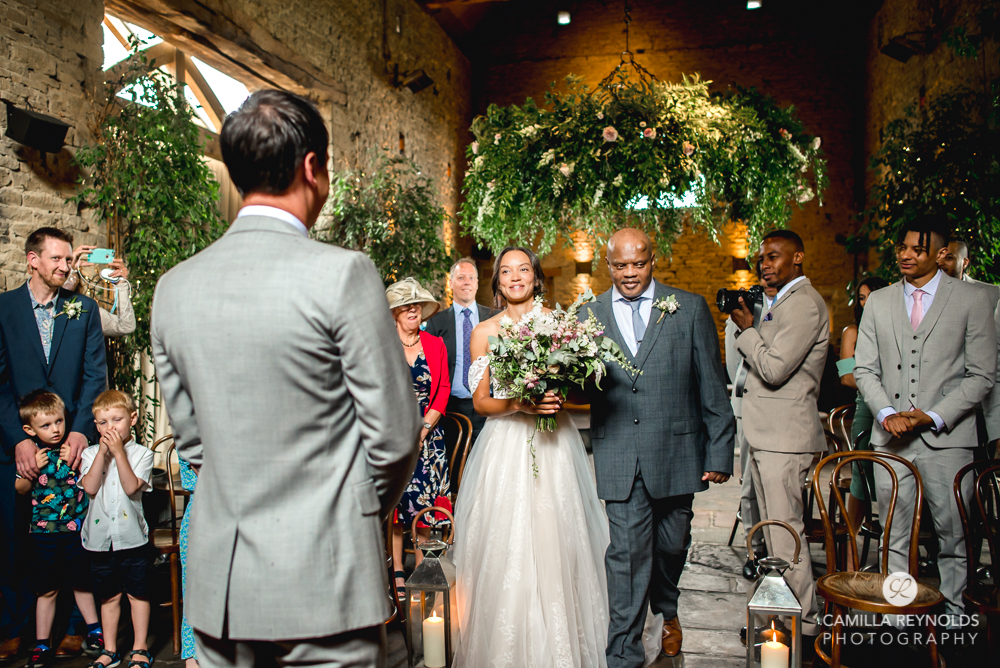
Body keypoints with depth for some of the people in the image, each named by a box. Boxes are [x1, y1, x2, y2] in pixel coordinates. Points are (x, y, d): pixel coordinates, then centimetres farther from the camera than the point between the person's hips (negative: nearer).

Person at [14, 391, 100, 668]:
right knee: (47, 590, 7)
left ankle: (94, 630, 30)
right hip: (44, 533, 0)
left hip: (76, 530, 0)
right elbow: (21, 489, 5)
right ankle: (42, 645, 20)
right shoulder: (30, 453, -3)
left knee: (81, 583, 13)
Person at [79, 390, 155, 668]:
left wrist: (119, 451, -17)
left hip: (133, 537, -2)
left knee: (138, 594, 8)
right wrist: (103, 452, -15)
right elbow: (90, 487, -11)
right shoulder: (91, 453, 3)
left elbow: (131, 487, -17)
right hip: (100, 538, 2)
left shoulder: (141, 453, -3)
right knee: (109, 596, 14)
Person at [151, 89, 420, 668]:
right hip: (324, 580, -5)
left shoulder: (173, 287, 1)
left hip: (217, 580, 6)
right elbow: (395, 434, -12)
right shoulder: (343, 273, -16)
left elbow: (190, 439, 9)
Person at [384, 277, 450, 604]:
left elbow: (443, 390, 4)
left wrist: (423, 430, -6)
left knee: (426, 503, 3)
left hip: (428, 436, 2)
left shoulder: (435, 344, 6)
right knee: (393, 505, 1)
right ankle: (397, 574, 12)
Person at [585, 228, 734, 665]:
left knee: (672, 546, 16)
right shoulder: (588, 316, 5)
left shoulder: (690, 308, 2)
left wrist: (720, 450, -1)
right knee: (627, 553, -1)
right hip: (619, 459, 0)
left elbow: (712, 386, 2)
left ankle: (667, 611, 47)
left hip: (676, 452, 1)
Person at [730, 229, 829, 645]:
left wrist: (747, 329, -10)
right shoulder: (783, 302, 18)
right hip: (768, 435, 10)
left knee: (786, 532, -4)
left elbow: (774, 368, -21)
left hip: (784, 438, -10)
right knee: (774, 530, 16)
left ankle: (804, 626, 8)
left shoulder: (804, 303, -14)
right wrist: (749, 328, 8)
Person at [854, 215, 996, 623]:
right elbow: (864, 368, 10)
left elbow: (982, 375, 0)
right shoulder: (878, 303, 11)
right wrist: (886, 413, -6)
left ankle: (954, 617, 20)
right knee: (895, 537, 7)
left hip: (947, 439, -2)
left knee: (952, 534, 5)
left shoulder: (973, 301, 2)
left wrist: (934, 416, -10)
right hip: (891, 438, 3)